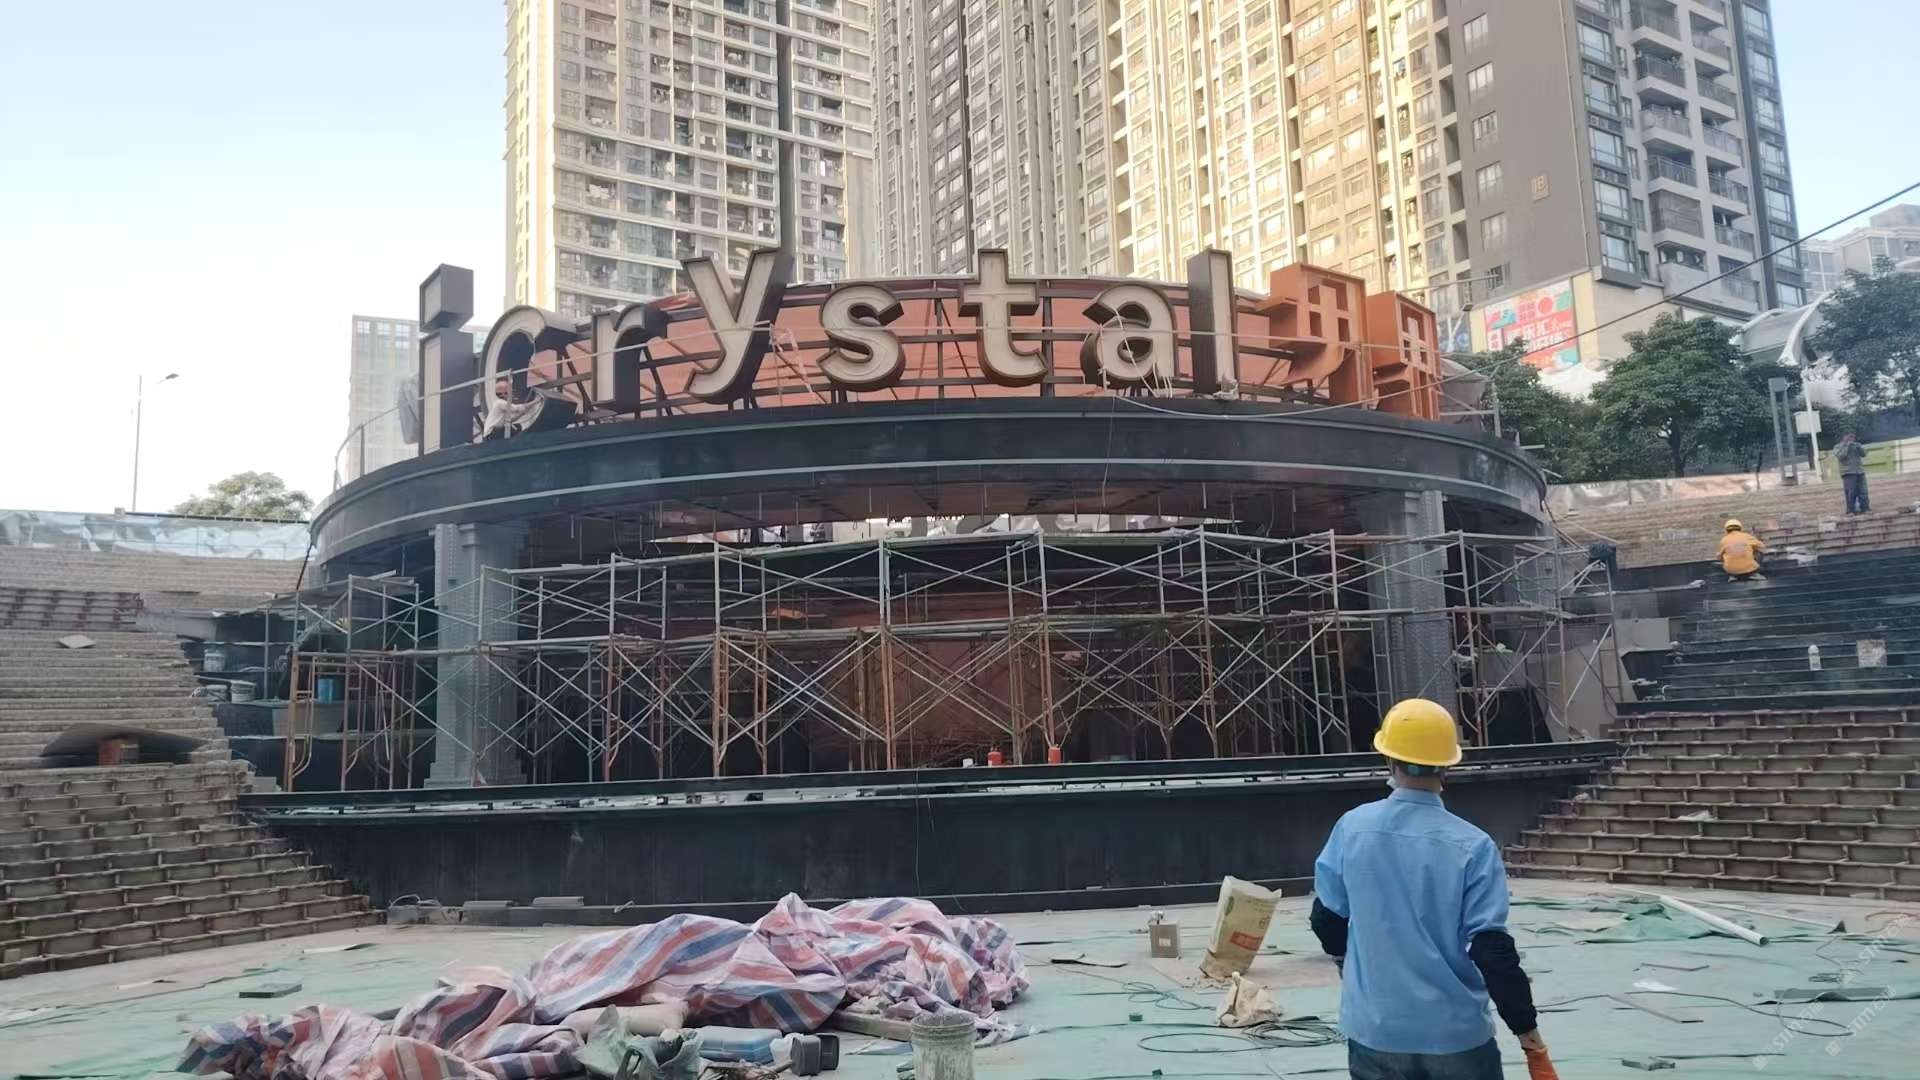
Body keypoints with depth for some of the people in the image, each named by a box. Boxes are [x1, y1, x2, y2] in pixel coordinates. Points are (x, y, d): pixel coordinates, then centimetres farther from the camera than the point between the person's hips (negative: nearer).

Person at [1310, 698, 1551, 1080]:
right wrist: (1529, 1034, -4)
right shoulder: (1472, 846, -13)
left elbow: (1327, 918, 6)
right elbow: (1492, 950, -14)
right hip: (1456, 1035, -2)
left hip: (1375, 1031, 2)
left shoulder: (1352, 827, -6)